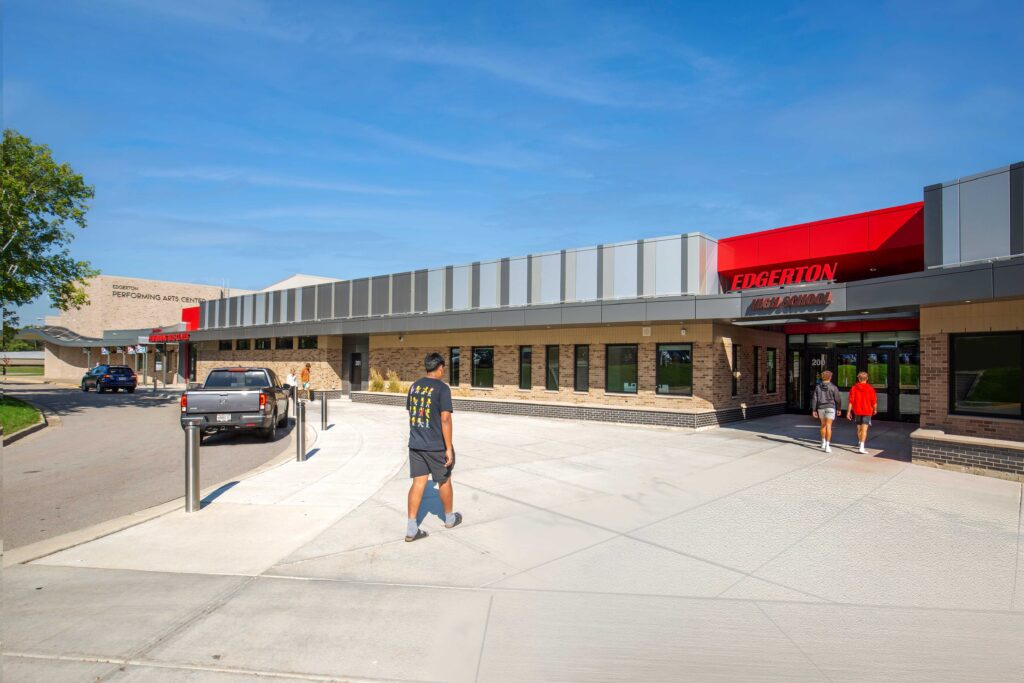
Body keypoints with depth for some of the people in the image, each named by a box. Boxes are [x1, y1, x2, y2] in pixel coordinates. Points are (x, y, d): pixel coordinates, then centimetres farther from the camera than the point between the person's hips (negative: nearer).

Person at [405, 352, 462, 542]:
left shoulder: (414, 386, 6)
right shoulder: (442, 388, -14)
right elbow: (445, 419, -19)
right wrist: (449, 448, -16)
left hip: (415, 444, 5)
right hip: (437, 446, -5)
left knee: (418, 483, 7)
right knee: (444, 481, 14)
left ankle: (411, 529, 5)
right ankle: (450, 518, 33)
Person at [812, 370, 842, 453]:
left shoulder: (818, 387, 2)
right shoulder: (833, 387, -6)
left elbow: (815, 399, -1)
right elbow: (838, 399, -3)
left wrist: (814, 410, 3)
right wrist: (839, 408, 13)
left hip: (821, 408, 3)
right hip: (830, 408, -3)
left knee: (823, 425, 21)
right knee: (828, 426, -6)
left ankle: (823, 443, 30)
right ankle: (827, 446, -13)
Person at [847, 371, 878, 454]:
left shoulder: (854, 388, -4)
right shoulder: (870, 389, -7)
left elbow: (851, 401, -5)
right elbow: (874, 401, -4)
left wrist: (848, 412, -1)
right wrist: (875, 410, 15)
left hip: (857, 412, 2)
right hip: (867, 411, -2)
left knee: (859, 429, 17)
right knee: (864, 429, -7)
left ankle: (861, 444, 34)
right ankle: (862, 447, -16)